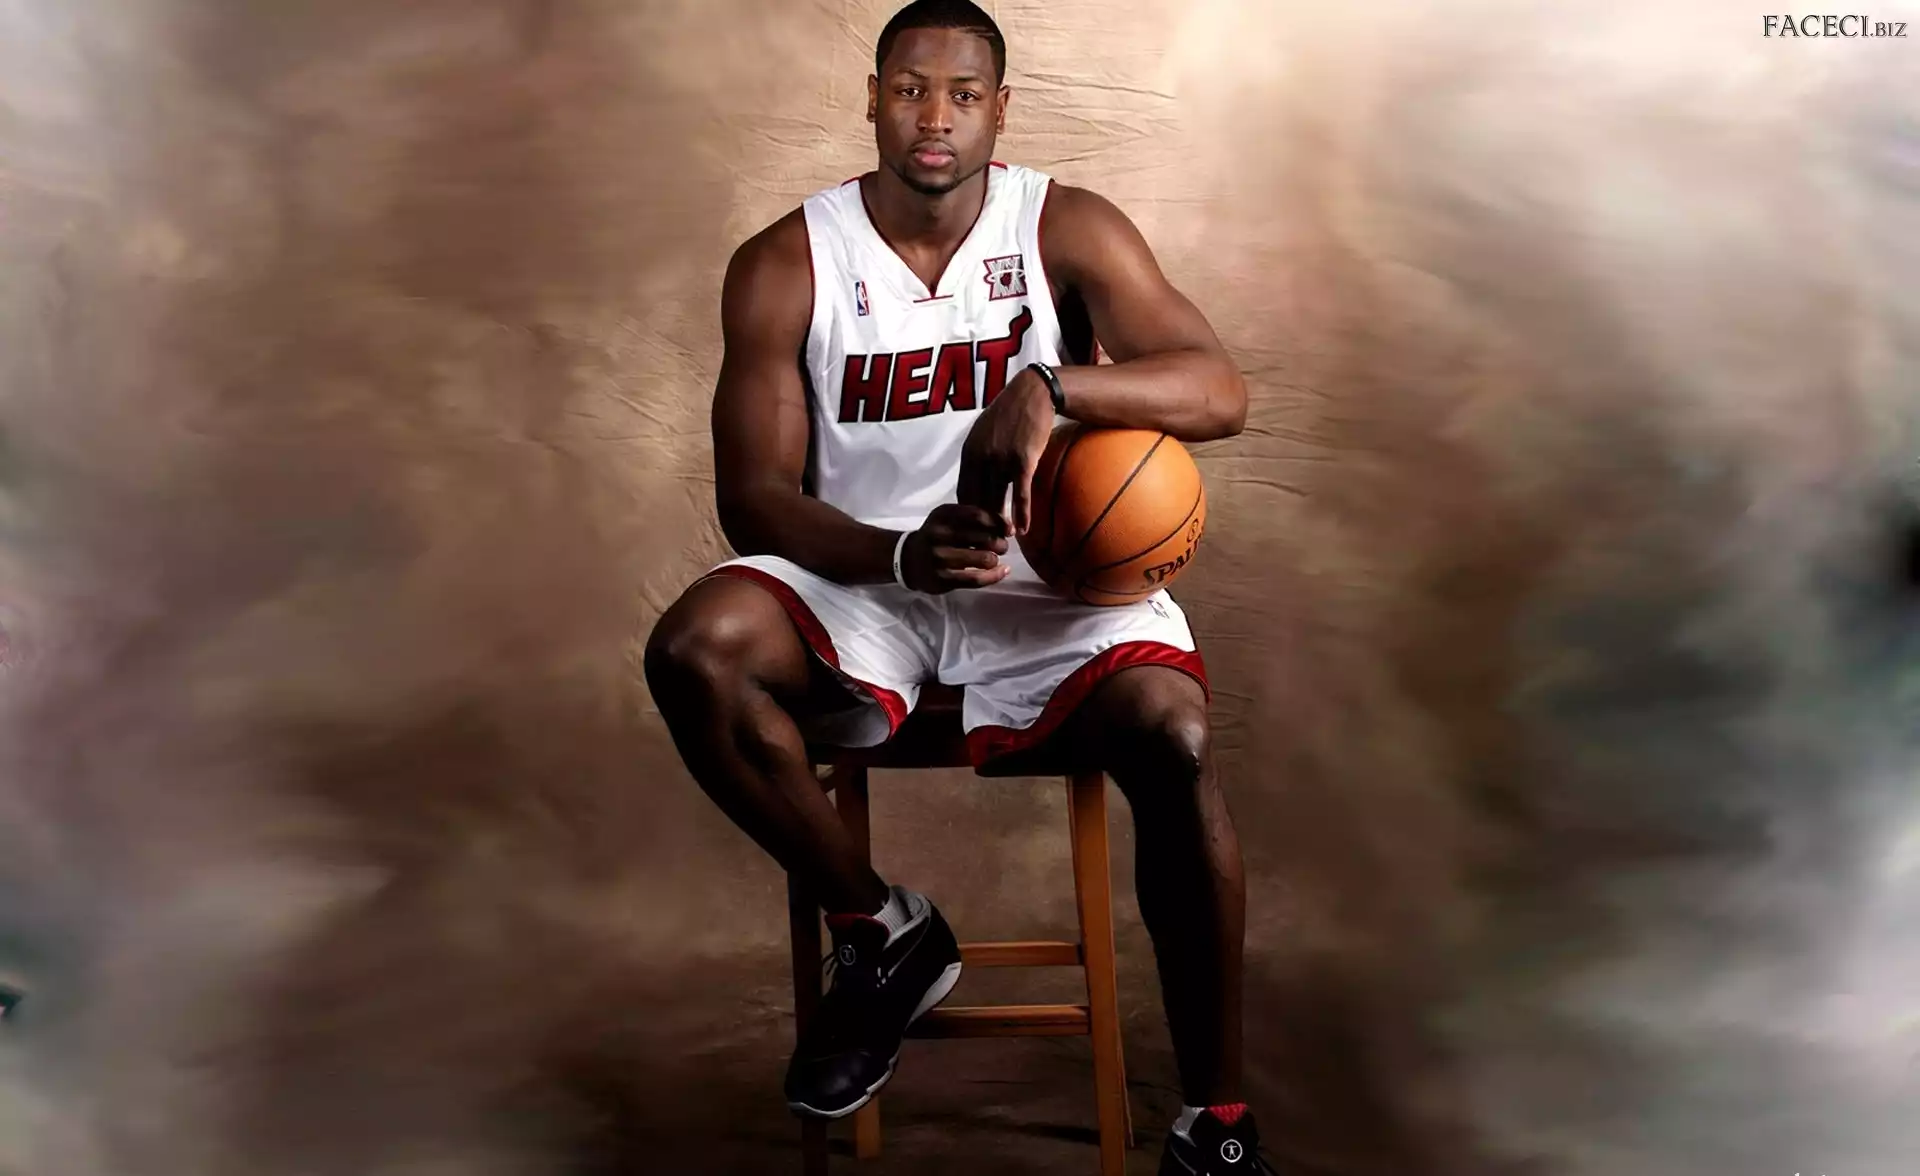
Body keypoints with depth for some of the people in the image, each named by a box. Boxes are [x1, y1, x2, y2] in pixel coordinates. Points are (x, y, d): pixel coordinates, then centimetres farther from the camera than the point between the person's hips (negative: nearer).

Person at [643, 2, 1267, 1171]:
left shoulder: (1069, 230, -3)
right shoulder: (786, 265, -2)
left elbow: (1220, 390, -15)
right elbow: (753, 496, -6)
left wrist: (1049, 385, -33)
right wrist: (903, 555, -25)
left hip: (1046, 576, -1)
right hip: (861, 580, 1)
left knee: (1174, 736, -30)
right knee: (693, 651, -28)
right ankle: (884, 932, -4)